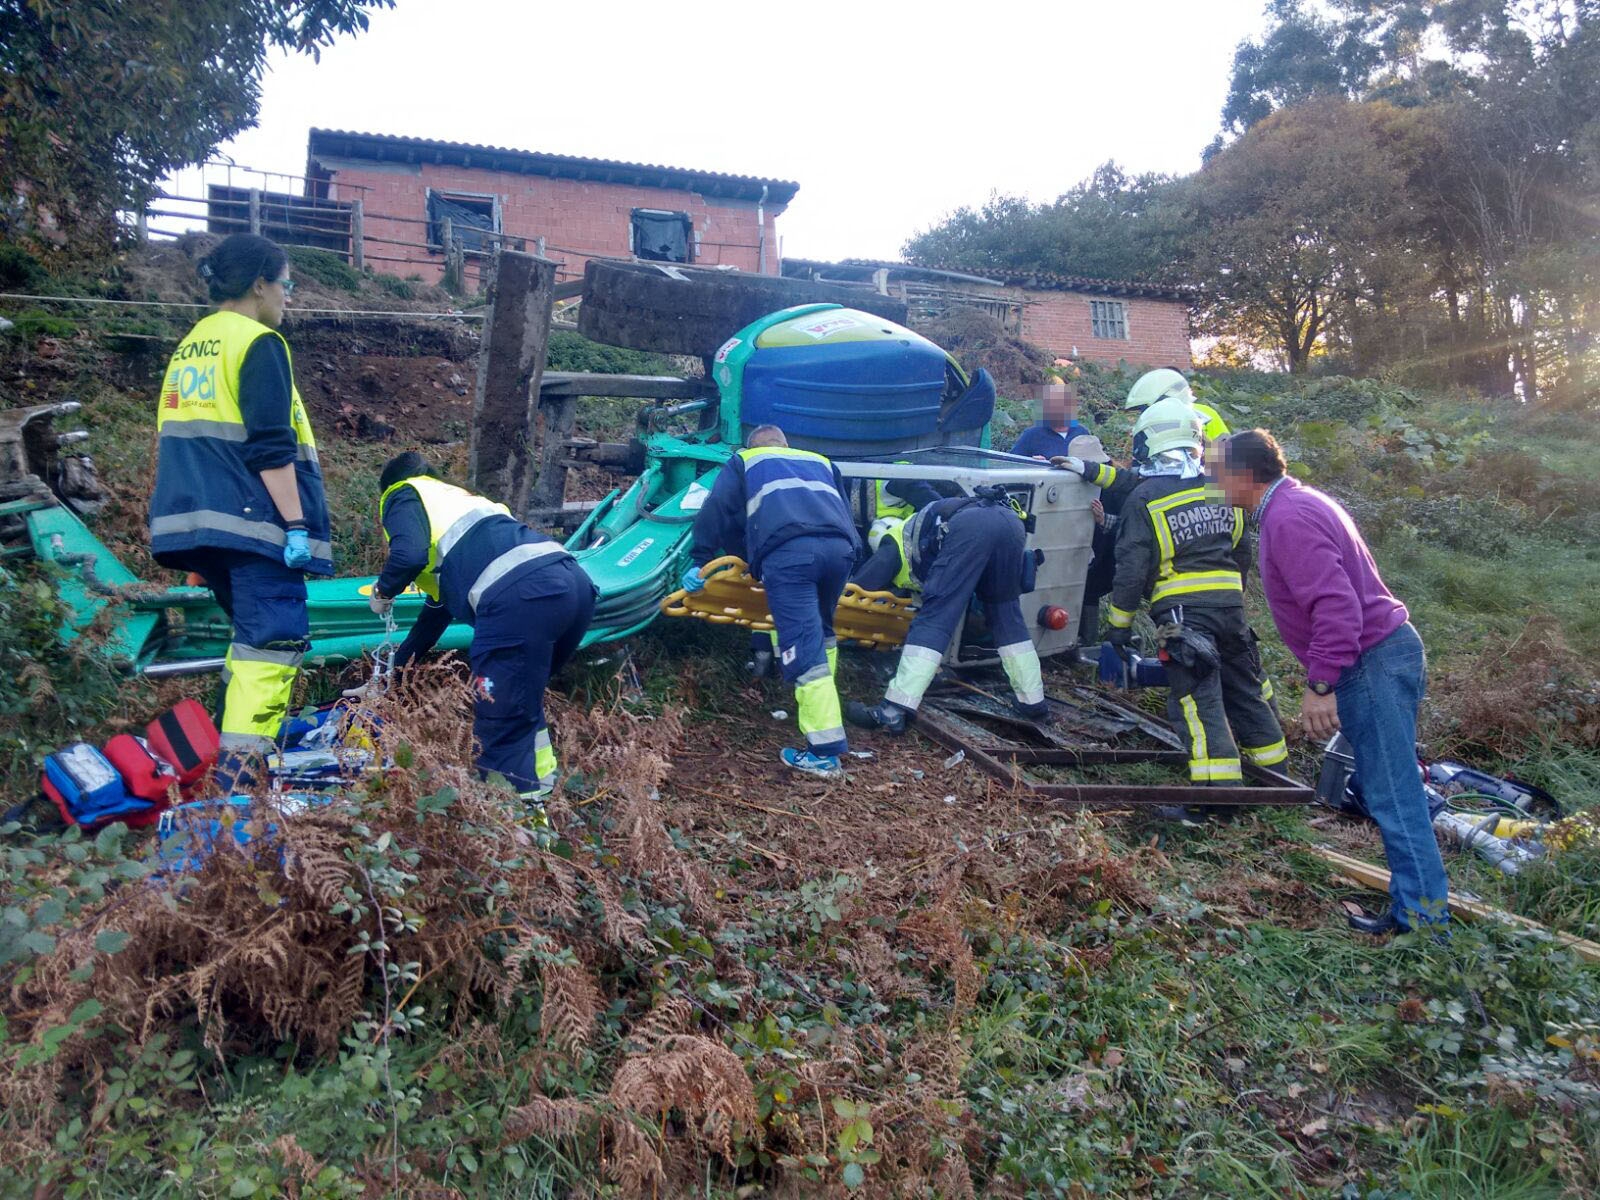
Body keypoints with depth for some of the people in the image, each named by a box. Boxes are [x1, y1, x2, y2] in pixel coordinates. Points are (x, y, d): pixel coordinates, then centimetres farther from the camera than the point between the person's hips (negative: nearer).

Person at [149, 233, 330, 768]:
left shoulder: (188, 346, 19)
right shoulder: (258, 343, -8)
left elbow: (184, 439, 22)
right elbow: (271, 447, -17)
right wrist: (296, 524, -18)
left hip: (197, 517, 9)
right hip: (250, 519, -9)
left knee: (253, 627, 19)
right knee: (277, 634, -9)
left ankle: (233, 739, 23)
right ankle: (244, 761, -14)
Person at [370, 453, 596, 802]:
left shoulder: (403, 496, 19)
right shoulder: (457, 498, 41)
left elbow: (409, 555, -5)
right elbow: (440, 603, 48)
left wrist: (383, 591, 17)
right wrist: (397, 665, 58)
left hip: (520, 596, -9)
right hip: (575, 584, 9)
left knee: (498, 718, 0)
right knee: (524, 699, 26)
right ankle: (539, 786, 30)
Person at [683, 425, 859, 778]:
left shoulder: (743, 461, 31)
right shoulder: (821, 462, 40)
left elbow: (715, 510, 20)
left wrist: (699, 560, 23)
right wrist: (845, 550, 47)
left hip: (788, 550, -4)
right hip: (839, 546, 4)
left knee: (803, 647, -8)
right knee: (821, 629, 28)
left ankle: (824, 752, -12)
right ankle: (821, 698, 35)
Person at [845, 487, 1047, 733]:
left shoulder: (894, 541, 26)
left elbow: (855, 590, 14)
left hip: (970, 526, -7)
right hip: (1011, 520, 7)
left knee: (932, 621, -5)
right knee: (1007, 617, 23)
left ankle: (894, 710, -11)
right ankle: (1034, 703, 28)